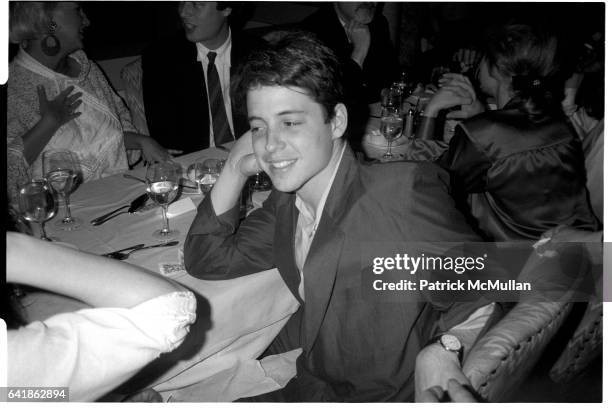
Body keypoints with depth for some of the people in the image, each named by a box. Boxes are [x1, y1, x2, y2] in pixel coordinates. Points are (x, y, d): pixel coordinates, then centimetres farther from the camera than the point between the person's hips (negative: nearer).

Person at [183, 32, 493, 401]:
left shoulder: (405, 190, -20)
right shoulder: (286, 204, 2)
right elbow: (206, 261, 7)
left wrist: (441, 354, -30)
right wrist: (236, 170, -4)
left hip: (381, 396, -4)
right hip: (305, 382, 5)